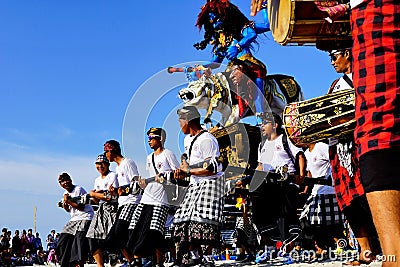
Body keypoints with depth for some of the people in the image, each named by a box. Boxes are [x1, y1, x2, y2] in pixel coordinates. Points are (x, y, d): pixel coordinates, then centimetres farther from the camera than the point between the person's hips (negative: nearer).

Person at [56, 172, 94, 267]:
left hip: (85, 218, -9)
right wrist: (64, 203, -1)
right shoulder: (66, 194, 11)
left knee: (80, 241, -18)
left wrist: (69, 201, -16)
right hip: (74, 219, 9)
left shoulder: (78, 190, -14)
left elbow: (81, 207, -20)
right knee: (65, 240, 7)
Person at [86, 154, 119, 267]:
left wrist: (94, 193, -2)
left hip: (112, 208, -8)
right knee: (93, 237, -1)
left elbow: (111, 197, -13)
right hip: (101, 210, 8)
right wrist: (94, 195, -3)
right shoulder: (97, 180, 20)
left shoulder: (112, 175, -4)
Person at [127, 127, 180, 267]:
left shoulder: (167, 154, 0)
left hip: (160, 199, -7)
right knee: (135, 229, -1)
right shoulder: (149, 158, 21)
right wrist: (143, 183, 6)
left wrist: (164, 176, -19)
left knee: (154, 232, -15)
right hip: (146, 197, 7)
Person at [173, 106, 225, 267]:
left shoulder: (207, 140, -16)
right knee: (185, 218, 4)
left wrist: (188, 170, -15)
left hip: (210, 183, -9)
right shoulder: (187, 139, 15)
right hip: (194, 184, 9)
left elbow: (211, 169, -22)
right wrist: (182, 173, 7)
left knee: (204, 220, -18)